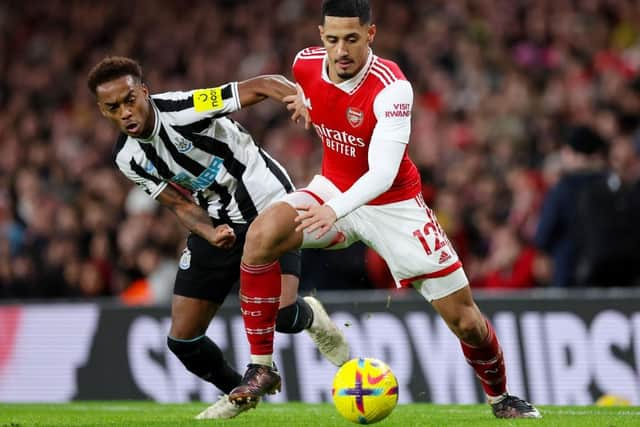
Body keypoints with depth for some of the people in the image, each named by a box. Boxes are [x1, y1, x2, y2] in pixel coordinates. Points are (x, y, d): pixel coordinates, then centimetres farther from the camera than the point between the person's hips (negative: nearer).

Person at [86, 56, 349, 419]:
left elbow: (263, 86, -27)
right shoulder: (128, 158, -5)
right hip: (218, 222, 6)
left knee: (282, 314, -24)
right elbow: (181, 204, 0)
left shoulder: (184, 109, -25)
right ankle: (240, 392, 30)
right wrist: (210, 234, -22)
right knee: (182, 340, 0)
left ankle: (311, 317, 15)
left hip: (269, 206, -6)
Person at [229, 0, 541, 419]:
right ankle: (261, 369, -17)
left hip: (394, 205, -3)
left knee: (464, 318, -3)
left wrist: (335, 210, -55)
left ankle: (500, 397, 27)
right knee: (261, 235, -27)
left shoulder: (392, 88, -30)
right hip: (333, 190, 3)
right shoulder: (306, 64, -14)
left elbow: (383, 173, -41)